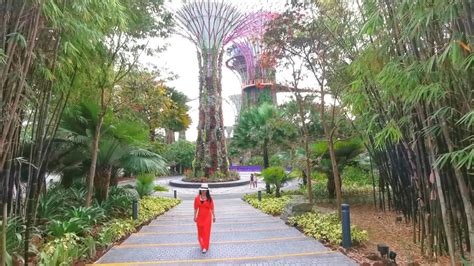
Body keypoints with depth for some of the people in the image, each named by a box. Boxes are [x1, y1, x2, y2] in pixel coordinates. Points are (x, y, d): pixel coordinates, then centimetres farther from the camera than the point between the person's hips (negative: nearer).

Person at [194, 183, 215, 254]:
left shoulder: (209, 198, -8)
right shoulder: (197, 198, -4)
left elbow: (212, 208, -3)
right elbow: (195, 208, 2)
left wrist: (214, 216, -1)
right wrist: (195, 216, 2)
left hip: (207, 217, -2)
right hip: (200, 217, 2)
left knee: (206, 232, -1)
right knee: (200, 231, 13)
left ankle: (205, 247, 7)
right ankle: (202, 244, 38)